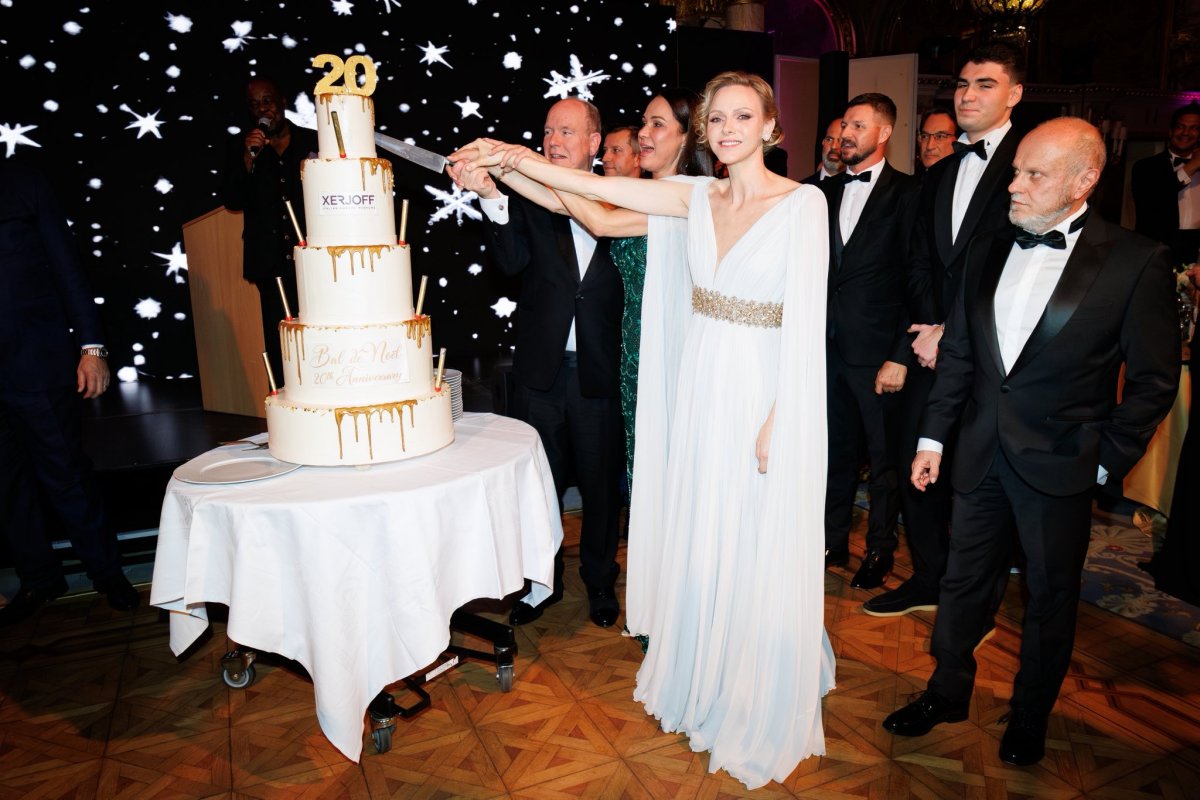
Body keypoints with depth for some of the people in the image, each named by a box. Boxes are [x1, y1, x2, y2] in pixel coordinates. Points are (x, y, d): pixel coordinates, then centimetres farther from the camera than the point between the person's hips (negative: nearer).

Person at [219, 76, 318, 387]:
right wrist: (249, 156, -10)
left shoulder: (312, 141, 9)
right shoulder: (239, 146, 11)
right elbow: (231, 200, 2)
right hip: (271, 259, 1)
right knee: (279, 337, -1)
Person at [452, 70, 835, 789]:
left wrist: (777, 420, -16)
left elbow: (805, 319, -14)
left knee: (764, 554, 8)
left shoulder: (803, 203, -9)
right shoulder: (699, 198, 6)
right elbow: (596, 188, 2)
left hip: (768, 394, -5)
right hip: (703, 387, 5)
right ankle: (706, 682, 39)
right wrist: (518, 159, -6)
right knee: (702, 545, 16)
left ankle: (767, 709, 31)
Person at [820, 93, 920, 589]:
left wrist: (900, 357, -14)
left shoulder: (908, 194, -4)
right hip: (827, 345, 5)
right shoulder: (826, 192, 11)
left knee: (884, 459, 9)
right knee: (835, 451, 15)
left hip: (877, 352, -4)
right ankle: (833, 541, 30)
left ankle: (879, 550, 26)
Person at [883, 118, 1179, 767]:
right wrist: (933, 436, 7)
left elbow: (1154, 380, -5)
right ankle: (947, 693, 36)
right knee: (963, 580, 16)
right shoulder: (986, 250, 4)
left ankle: (1029, 716, 36)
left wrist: (1108, 461, -8)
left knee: (1050, 597, 14)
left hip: (1060, 464, -3)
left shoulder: (1136, 262, -9)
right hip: (980, 454, 4)